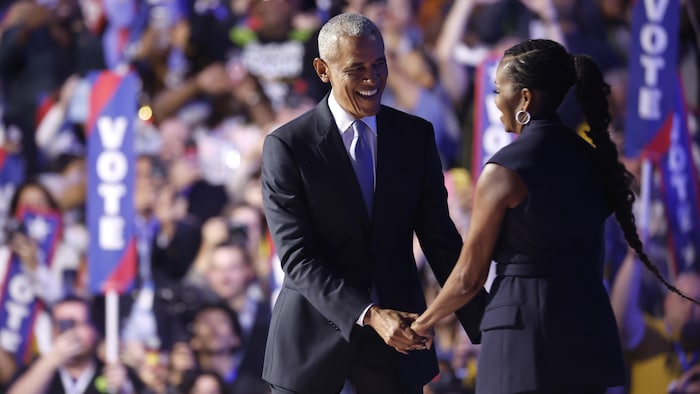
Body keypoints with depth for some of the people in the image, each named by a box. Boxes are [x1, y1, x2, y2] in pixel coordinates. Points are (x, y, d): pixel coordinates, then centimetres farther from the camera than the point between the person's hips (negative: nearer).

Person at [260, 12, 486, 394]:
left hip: (397, 332, 3)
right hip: (313, 334, -2)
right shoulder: (286, 147, -8)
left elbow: (440, 238, 6)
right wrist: (370, 316, -25)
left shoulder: (416, 136, 3)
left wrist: (485, 329, 0)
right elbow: (297, 258, -14)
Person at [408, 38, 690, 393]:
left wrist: (424, 322, 13)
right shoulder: (590, 157, 10)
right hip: (591, 334, 7)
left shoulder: (504, 170, -9)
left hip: (525, 328, -7)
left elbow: (469, 278, -3)